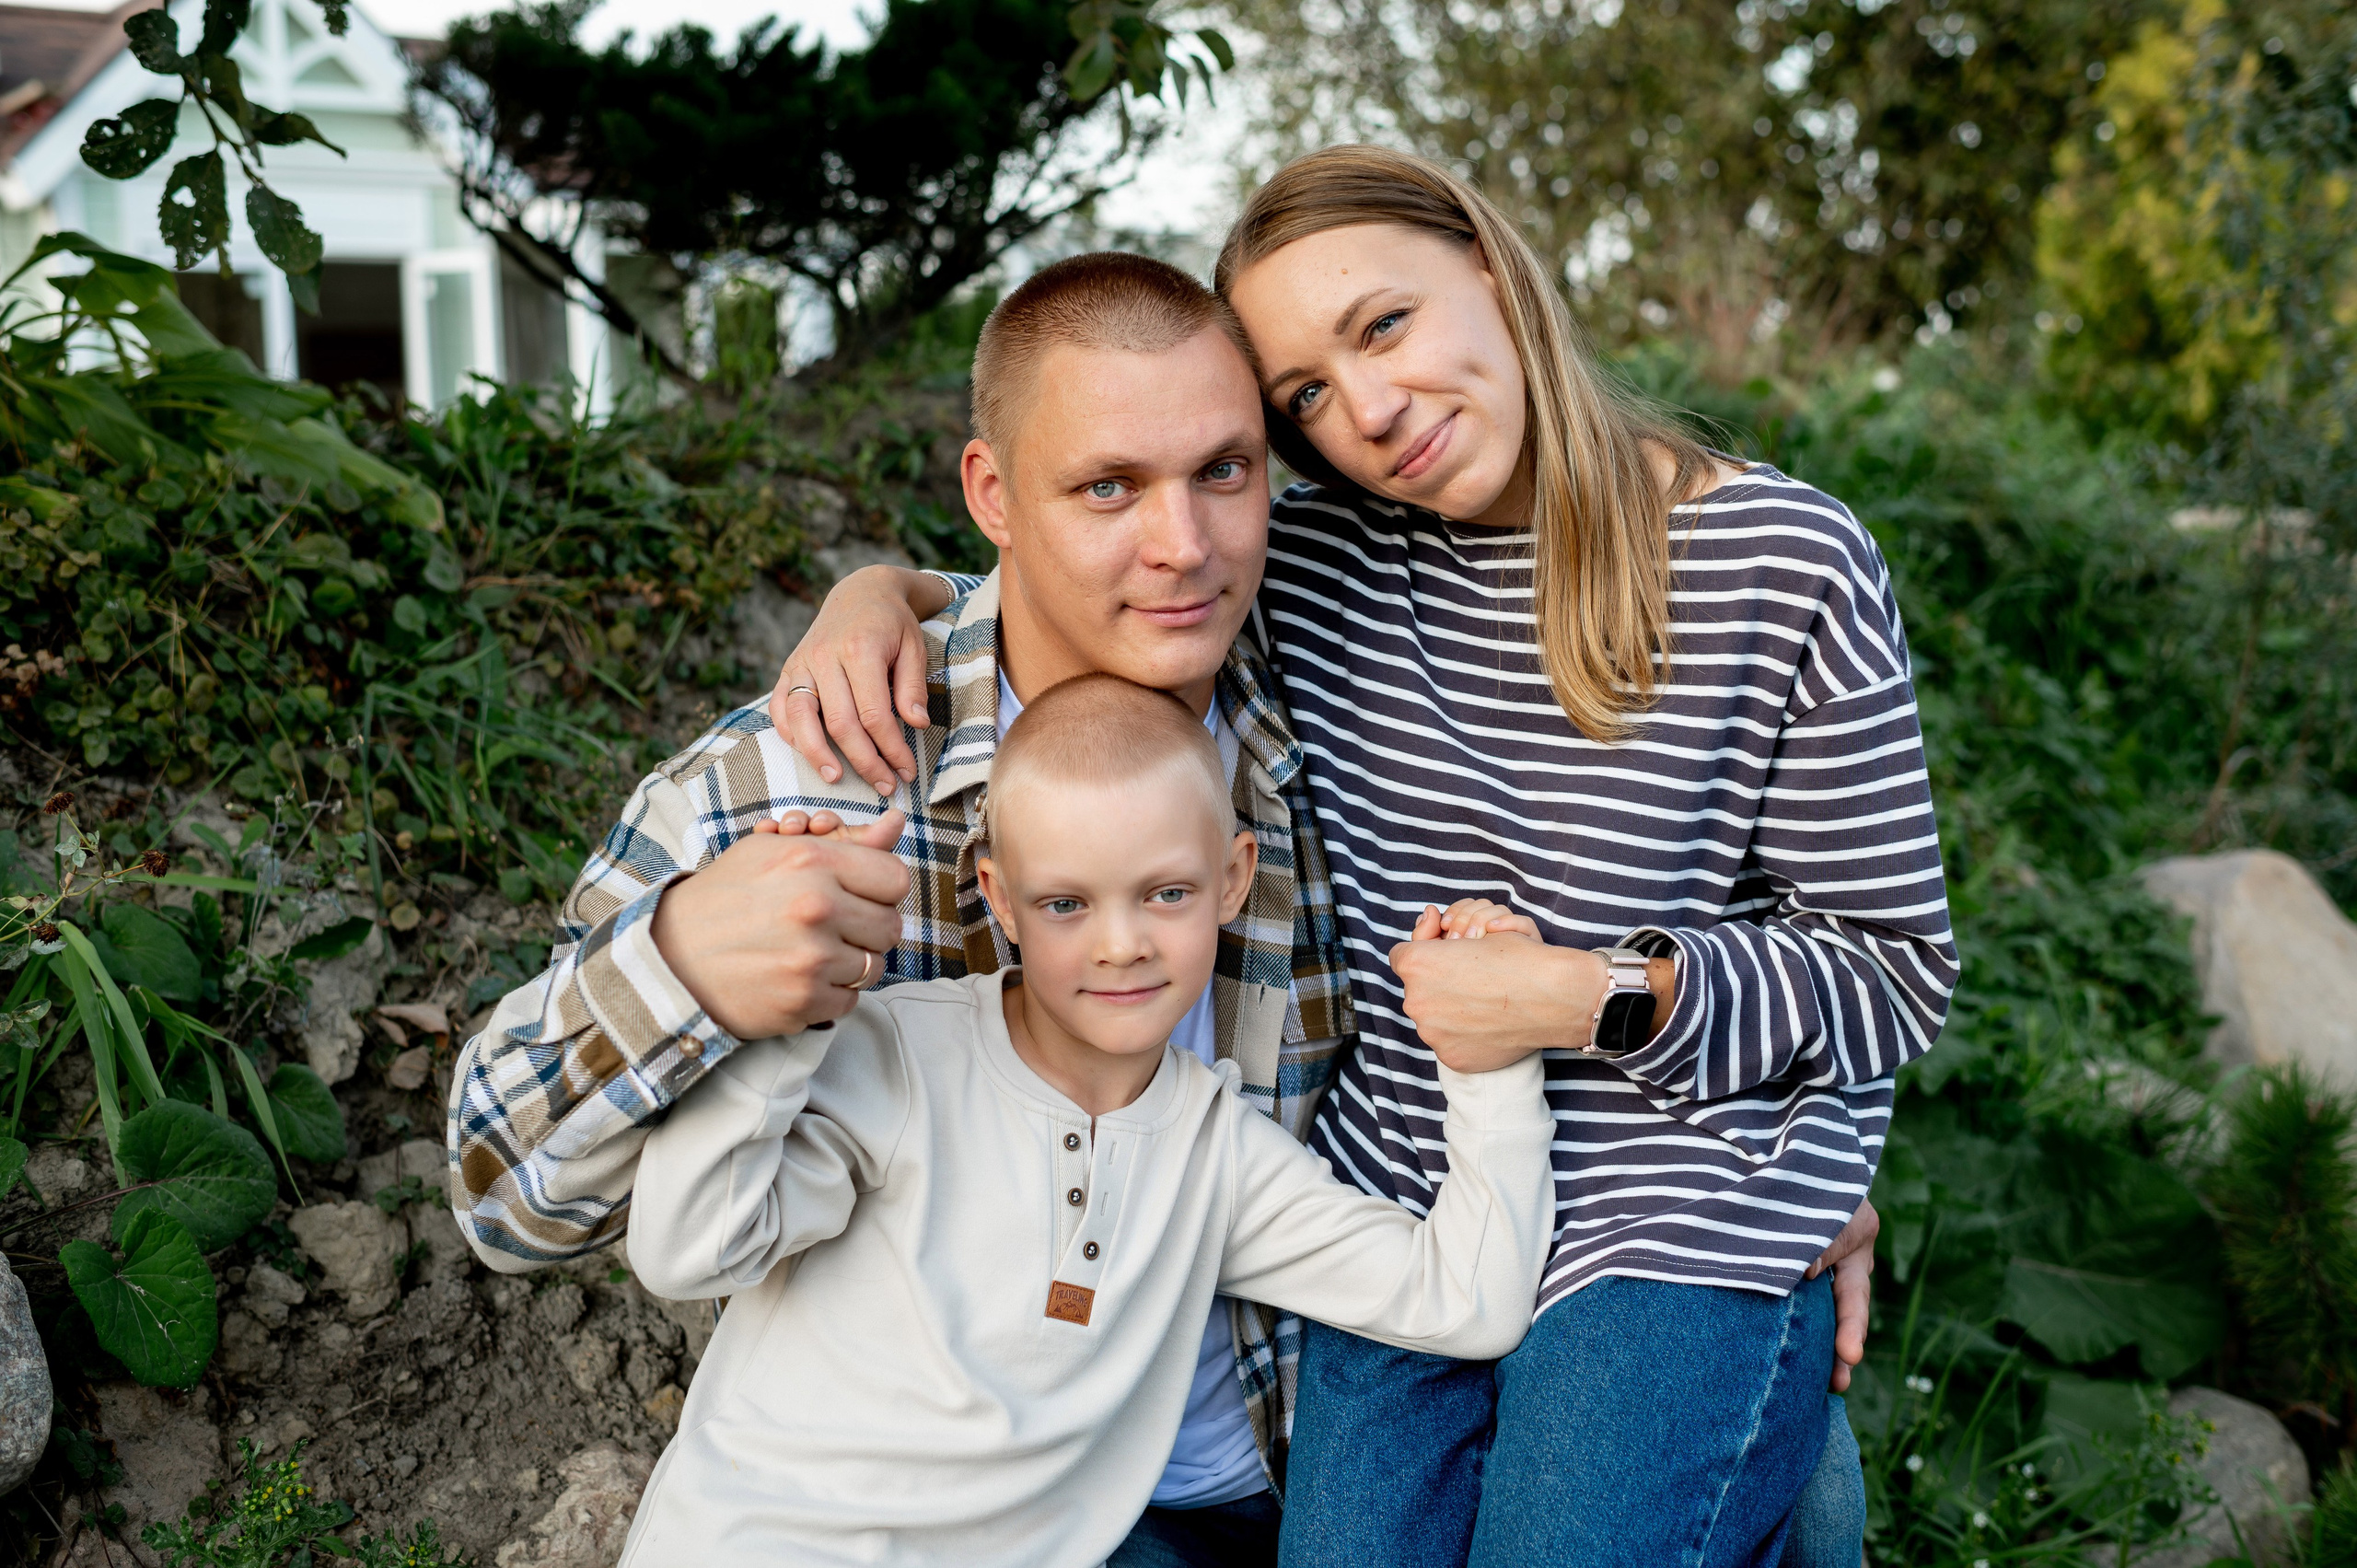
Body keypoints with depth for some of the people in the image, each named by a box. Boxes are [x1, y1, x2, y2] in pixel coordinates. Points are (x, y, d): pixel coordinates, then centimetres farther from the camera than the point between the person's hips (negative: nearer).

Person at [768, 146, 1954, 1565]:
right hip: (1398, 1207, 4)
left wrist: (1598, 996, -17)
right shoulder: (1322, 560, 1)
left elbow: (1900, 970, -5)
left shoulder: (1782, 567, -10)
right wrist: (891, 594, -6)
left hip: (1683, 1229, -4)